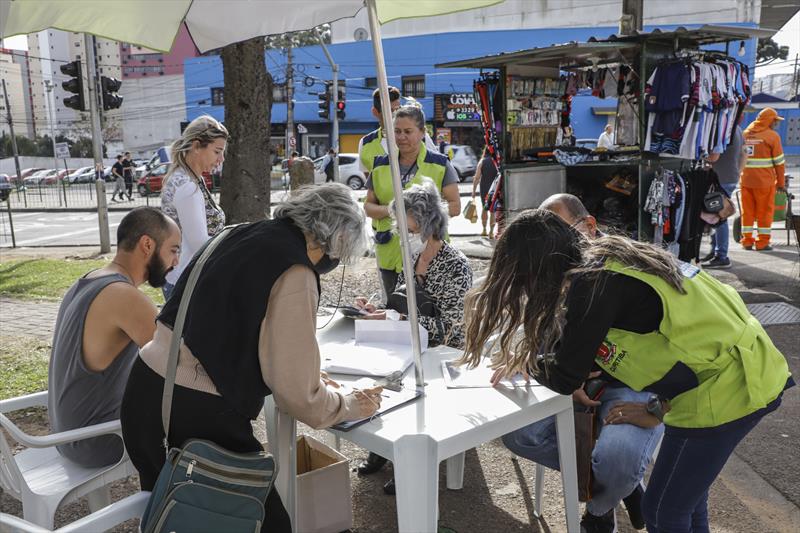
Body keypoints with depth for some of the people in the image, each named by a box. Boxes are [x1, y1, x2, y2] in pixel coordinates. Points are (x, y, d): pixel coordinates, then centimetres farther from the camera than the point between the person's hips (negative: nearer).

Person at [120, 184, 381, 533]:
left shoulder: (242, 235, 8)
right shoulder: (294, 274, -17)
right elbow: (298, 394, -14)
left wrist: (308, 378, 24)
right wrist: (350, 406, 5)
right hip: (196, 415, -9)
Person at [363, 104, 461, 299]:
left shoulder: (439, 165, 0)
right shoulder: (381, 166, 9)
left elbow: (455, 206, -2)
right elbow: (368, 206, 12)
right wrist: (388, 210, -10)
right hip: (390, 255, 3)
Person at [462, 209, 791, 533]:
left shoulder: (593, 284, -21)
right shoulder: (605, 259, 6)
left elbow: (565, 378, -13)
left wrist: (524, 360, 6)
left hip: (725, 388, -9)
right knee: (685, 495, 24)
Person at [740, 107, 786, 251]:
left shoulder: (744, 134, 11)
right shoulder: (772, 136, -4)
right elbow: (779, 161, -4)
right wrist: (781, 182, 2)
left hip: (745, 180, 5)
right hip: (764, 180, -4)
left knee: (747, 211, 10)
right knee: (765, 211, 4)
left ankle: (747, 241, 13)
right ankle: (762, 243, 7)